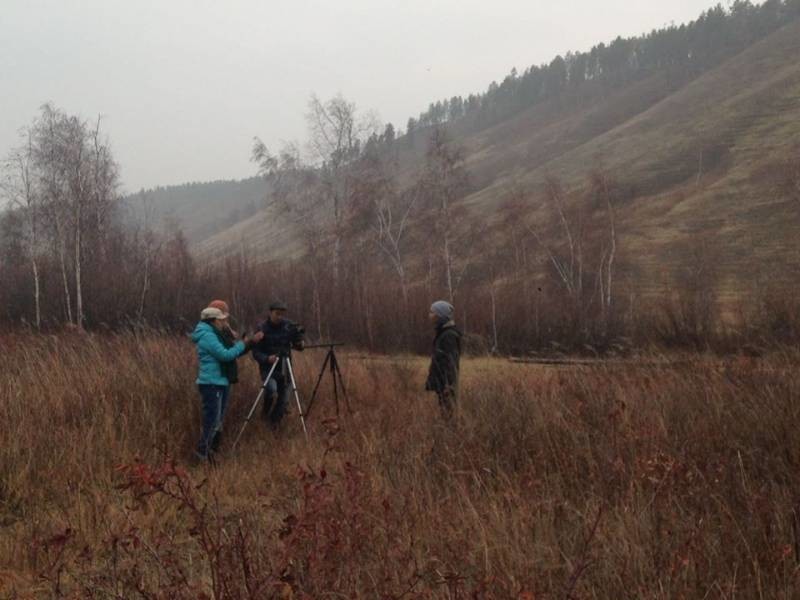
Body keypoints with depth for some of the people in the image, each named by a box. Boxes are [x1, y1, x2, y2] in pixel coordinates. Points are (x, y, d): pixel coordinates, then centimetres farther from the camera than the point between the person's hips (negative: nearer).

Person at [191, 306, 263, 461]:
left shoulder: (214, 335, 18)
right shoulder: (207, 336, -14)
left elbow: (232, 353, 21)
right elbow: (225, 355, -21)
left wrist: (251, 341, 15)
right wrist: (242, 344, -10)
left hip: (219, 383, 11)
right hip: (211, 384, -11)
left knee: (217, 420, 14)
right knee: (213, 420, -10)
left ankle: (209, 450, 20)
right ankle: (204, 454, -4)